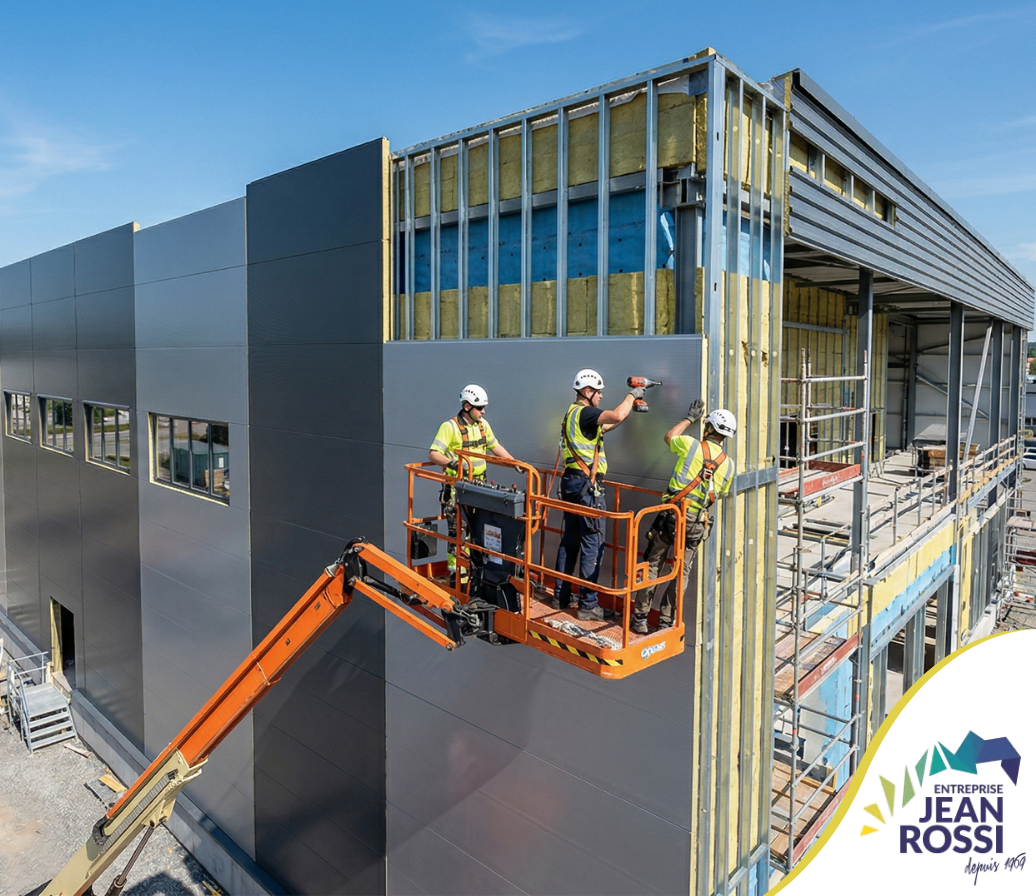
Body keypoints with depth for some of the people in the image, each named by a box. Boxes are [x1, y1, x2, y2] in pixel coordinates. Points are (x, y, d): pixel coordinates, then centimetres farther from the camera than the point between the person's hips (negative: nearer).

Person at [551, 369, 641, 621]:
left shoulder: (572, 413, 17)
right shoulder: (585, 413, -14)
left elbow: (603, 426, 27)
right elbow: (617, 415, -31)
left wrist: (631, 408, 21)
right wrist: (631, 395, -12)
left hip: (571, 482, 10)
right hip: (587, 484, -10)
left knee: (570, 540, 15)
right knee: (593, 544, -5)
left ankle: (561, 595, 23)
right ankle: (588, 605, -1)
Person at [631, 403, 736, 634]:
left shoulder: (692, 445, -5)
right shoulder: (728, 464, 5)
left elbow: (668, 437, 16)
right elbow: (720, 494, 16)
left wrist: (689, 418, 25)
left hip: (671, 514, -2)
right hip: (696, 522, 2)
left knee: (652, 565, 9)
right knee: (682, 572, 10)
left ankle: (640, 618, 13)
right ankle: (666, 622, 13)